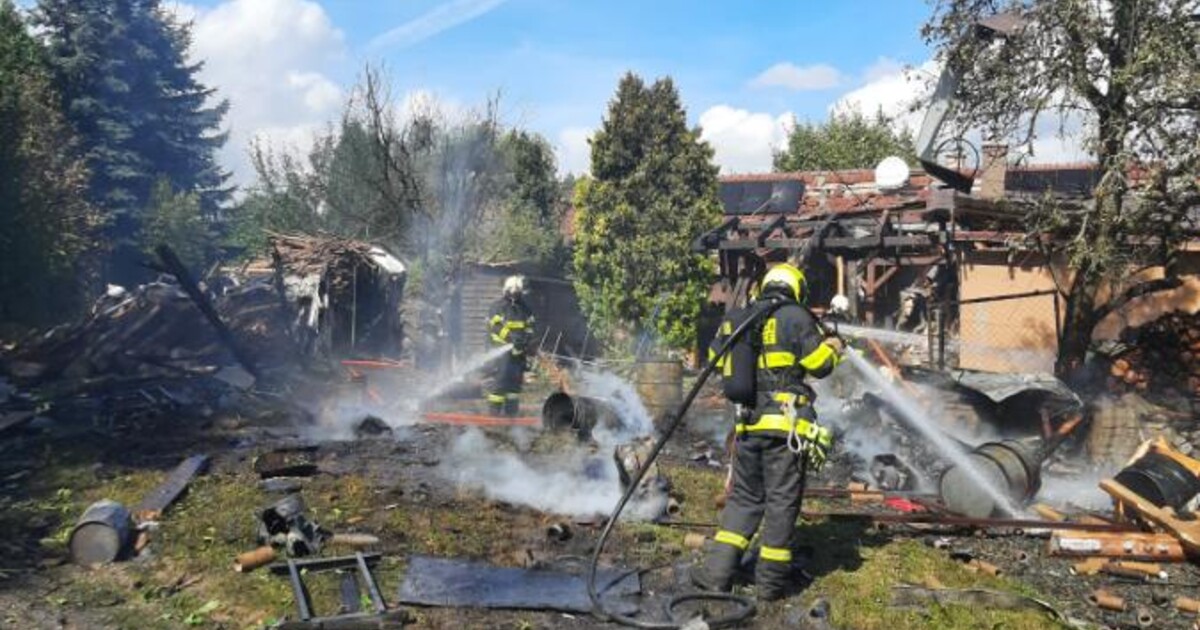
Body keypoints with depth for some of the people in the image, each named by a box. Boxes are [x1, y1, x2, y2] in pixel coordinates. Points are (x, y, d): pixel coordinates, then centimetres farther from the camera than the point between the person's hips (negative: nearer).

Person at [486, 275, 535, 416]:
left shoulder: (524, 308, 16)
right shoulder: (499, 306, -4)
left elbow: (529, 326, 23)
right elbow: (496, 326, -14)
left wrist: (527, 335, 2)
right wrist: (511, 336, -27)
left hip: (519, 348, 7)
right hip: (503, 347, -7)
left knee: (516, 378, 9)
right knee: (502, 377, -13)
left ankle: (511, 410, 17)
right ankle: (494, 409, -9)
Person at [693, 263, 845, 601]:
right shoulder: (796, 317, -3)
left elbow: (718, 358, 20)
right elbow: (819, 364, -4)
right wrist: (834, 347, 16)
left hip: (747, 423, 5)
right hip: (785, 424, -5)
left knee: (743, 496, 15)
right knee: (782, 500, 5)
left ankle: (717, 571, 9)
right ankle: (770, 579, 10)